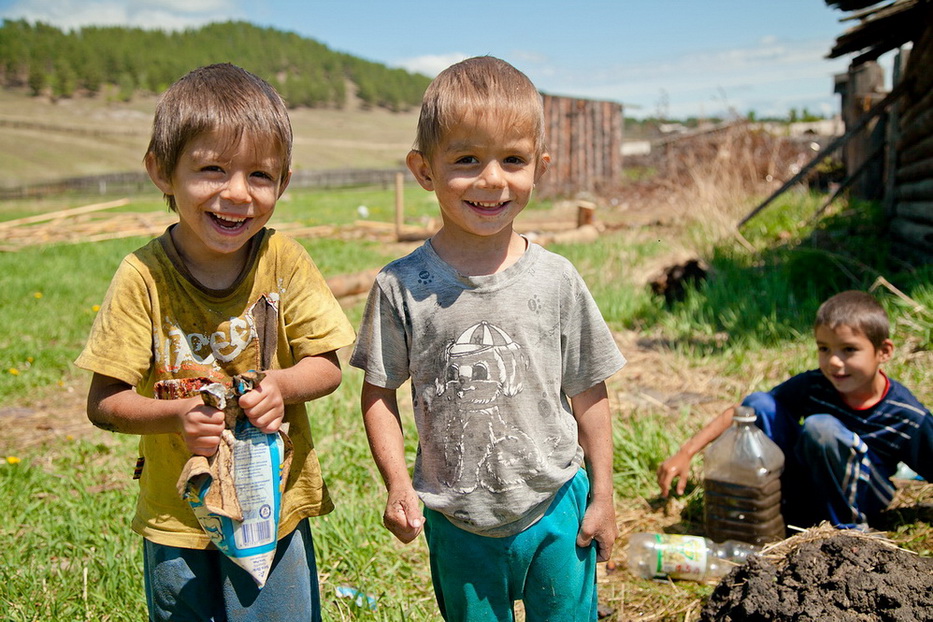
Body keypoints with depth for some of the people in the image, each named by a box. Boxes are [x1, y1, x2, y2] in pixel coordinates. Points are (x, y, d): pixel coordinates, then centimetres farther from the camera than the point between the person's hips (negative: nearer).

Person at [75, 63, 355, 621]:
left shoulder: (284, 261, -11)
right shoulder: (144, 277, -14)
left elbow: (327, 365, -5)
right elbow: (103, 402, -10)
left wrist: (282, 384, -25)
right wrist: (175, 416, -28)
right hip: (175, 513, 0)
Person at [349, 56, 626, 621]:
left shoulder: (556, 279, -8)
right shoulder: (402, 286, -11)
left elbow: (588, 393, -1)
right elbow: (380, 393, -1)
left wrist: (602, 493, 3)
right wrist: (398, 483, -10)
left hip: (555, 509, 1)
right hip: (456, 523, 0)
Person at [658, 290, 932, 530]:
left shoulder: (908, 416, -17)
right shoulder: (812, 386, -12)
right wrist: (685, 453, -19)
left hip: (858, 500, -2)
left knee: (821, 427, -30)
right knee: (759, 404, -17)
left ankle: (847, 527, -12)